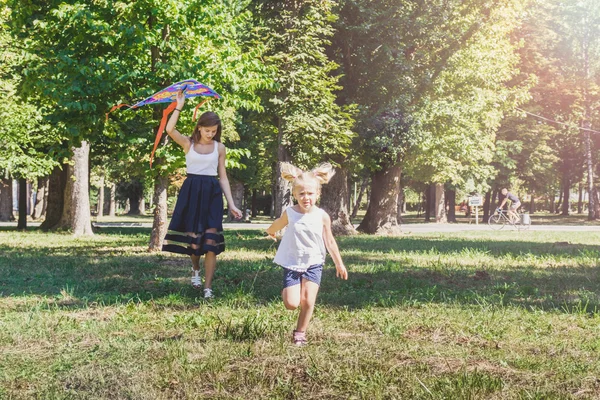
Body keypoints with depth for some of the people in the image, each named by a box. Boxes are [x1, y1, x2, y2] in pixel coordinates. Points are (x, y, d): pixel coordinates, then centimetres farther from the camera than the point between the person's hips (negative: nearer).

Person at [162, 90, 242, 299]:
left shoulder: (219, 148, 7)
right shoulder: (188, 143, 3)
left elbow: (223, 177, 8)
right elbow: (170, 129, -16)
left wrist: (231, 204, 2)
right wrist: (179, 106, -18)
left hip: (212, 193, 1)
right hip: (191, 191, 0)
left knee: (211, 239, -8)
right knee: (192, 236, 0)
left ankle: (208, 287, -3)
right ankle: (195, 268, 34)